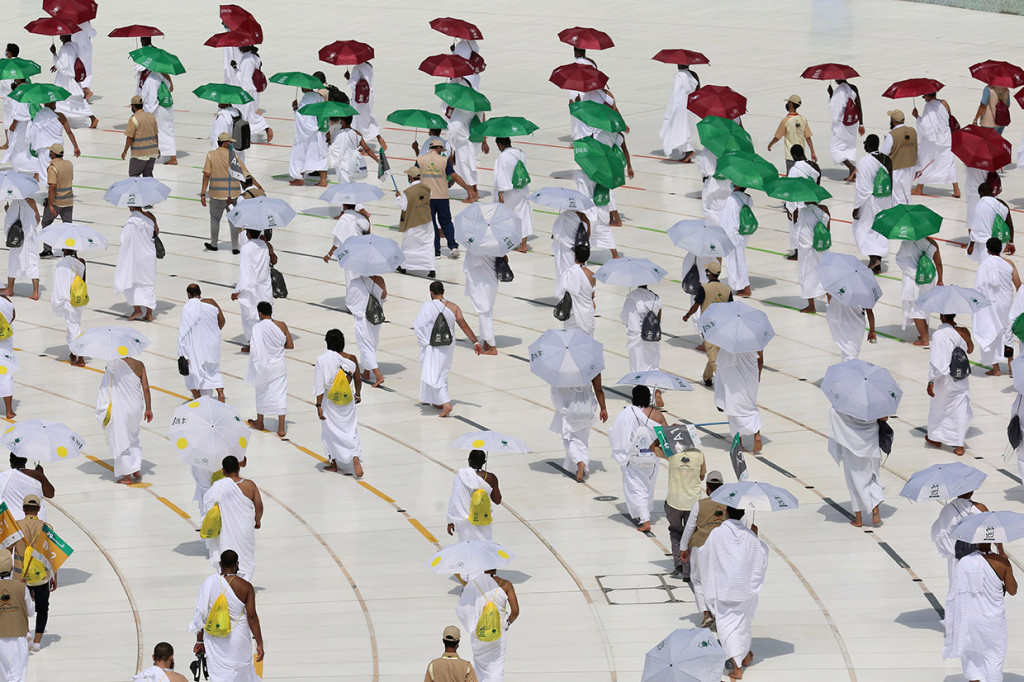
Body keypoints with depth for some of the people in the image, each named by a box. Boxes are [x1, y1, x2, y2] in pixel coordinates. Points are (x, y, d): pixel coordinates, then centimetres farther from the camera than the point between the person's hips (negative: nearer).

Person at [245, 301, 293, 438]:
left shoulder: (258, 327, -17)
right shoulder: (282, 325, -6)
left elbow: (255, 349, -22)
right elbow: (290, 345, 1)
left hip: (264, 366, -2)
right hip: (279, 366, 2)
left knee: (261, 394, 18)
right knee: (280, 395, 5)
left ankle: (259, 423, 35)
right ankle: (281, 428, 2)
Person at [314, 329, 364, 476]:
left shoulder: (323, 359, -17)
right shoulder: (351, 359, -9)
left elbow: (320, 385, -16)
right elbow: (358, 380, 4)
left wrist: (319, 405, -12)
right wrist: (358, 395, 22)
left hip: (330, 402, -2)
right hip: (348, 402, 2)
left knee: (330, 431, 15)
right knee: (350, 430, 11)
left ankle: (333, 463, 25)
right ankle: (355, 457, -11)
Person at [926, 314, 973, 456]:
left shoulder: (939, 335, -20)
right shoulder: (963, 332, -6)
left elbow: (936, 361, -21)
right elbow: (970, 350, 13)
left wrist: (931, 381, -16)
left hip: (945, 380, -4)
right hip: (962, 379, 4)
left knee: (938, 407, 18)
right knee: (961, 410, 8)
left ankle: (935, 438, 34)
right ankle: (959, 445, 6)